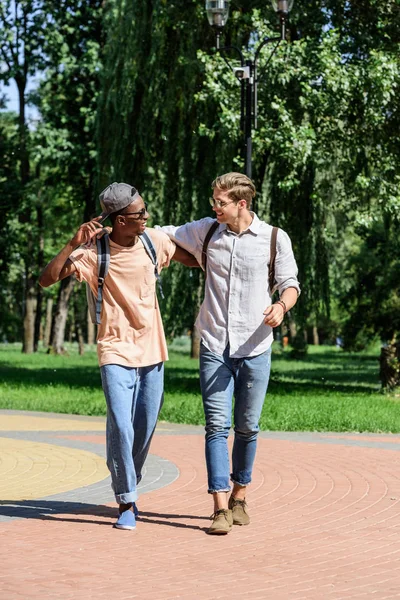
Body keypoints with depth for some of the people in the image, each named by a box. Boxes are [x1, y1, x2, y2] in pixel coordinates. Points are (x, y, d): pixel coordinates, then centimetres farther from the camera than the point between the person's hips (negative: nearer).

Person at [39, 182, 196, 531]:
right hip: (117, 352, -4)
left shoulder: (155, 240, -1)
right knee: (121, 426, -14)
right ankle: (126, 502, -1)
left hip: (152, 349, 4)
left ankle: (129, 487, 31)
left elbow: (192, 259, 16)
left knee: (145, 428, 10)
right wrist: (74, 243, -27)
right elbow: (47, 280, -18)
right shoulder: (93, 253, -13)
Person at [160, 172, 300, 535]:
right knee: (217, 426, -8)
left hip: (255, 348, -1)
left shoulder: (275, 238, 0)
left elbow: (290, 285, 3)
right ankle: (220, 509, -10)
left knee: (247, 428, 7)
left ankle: (239, 498, 26)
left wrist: (281, 306, -19)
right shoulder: (206, 231, 6)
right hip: (214, 347, 1)